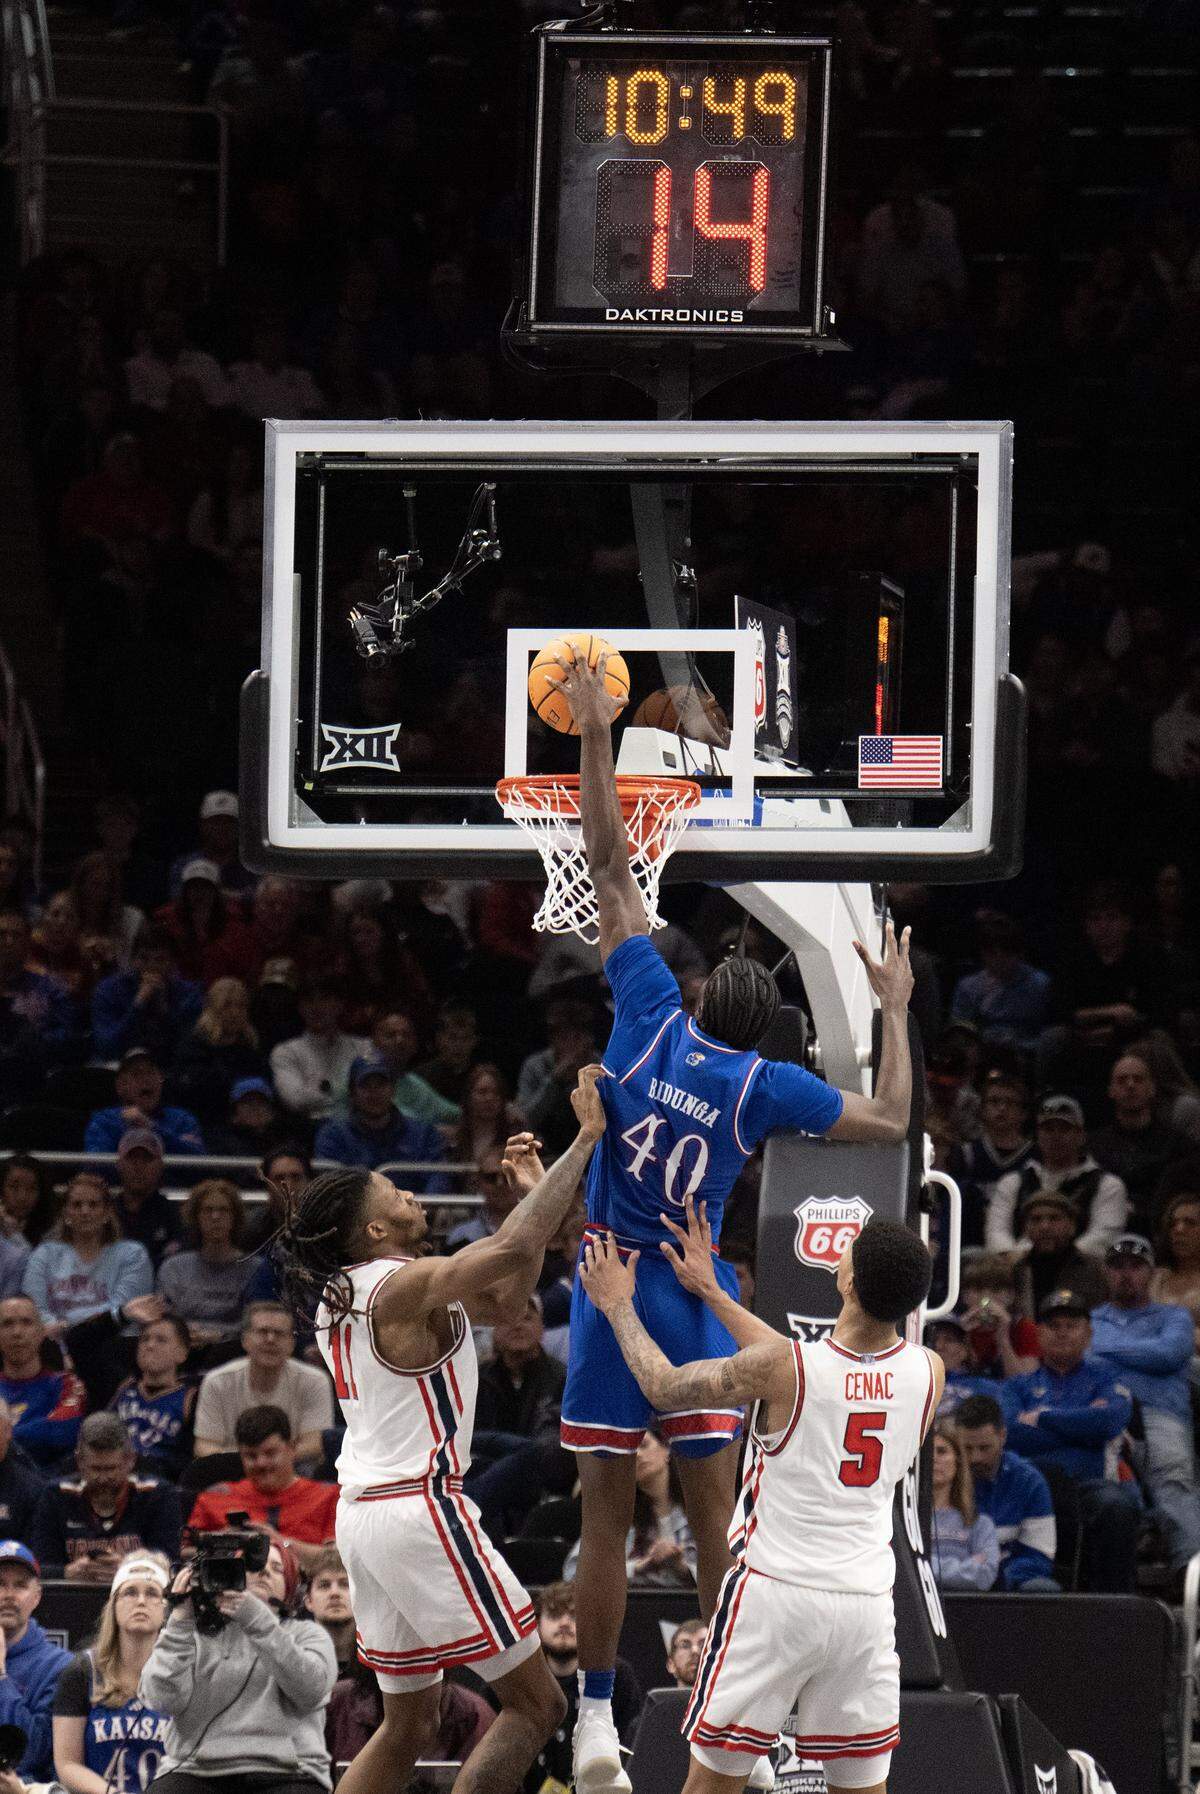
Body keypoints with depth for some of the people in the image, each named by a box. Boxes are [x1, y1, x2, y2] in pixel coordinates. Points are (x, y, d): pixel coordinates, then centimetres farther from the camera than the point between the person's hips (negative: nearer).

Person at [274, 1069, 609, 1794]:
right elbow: (514, 1249, -28)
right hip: (420, 1510, -10)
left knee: (409, 1723, 18)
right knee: (535, 1705, -3)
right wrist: (587, 1138, -22)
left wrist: (528, 1190, 15)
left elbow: (504, 1297, 21)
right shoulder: (406, 1284, -12)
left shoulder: (341, 1294, 15)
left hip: (364, 1512, 10)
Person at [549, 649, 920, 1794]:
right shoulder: (764, 1085, -3)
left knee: (606, 1518, 3)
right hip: (697, 1301, 0)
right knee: (713, 1520, 4)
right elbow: (890, 1123, 7)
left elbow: (609, 869, 0)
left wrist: (595, 743, 5)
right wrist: (895, 1010, 16)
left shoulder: (651, 1014, -4)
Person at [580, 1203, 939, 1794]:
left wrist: (618, 1304, 17)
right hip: (867, 1605, 4)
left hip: (775, 1595, -4)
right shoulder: (928, 1374, -2)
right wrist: (712, 1292, 23)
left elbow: (664, 1387, 1)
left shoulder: (780, 1369, -16)